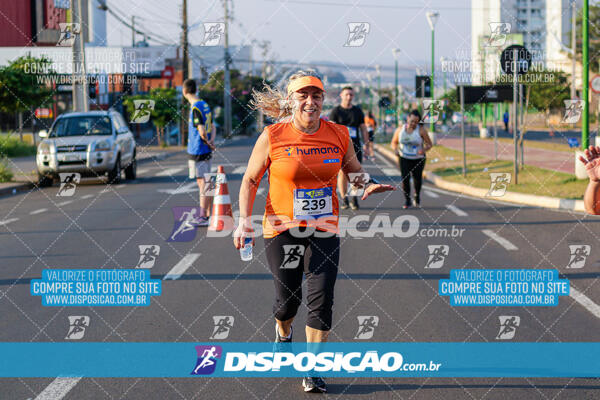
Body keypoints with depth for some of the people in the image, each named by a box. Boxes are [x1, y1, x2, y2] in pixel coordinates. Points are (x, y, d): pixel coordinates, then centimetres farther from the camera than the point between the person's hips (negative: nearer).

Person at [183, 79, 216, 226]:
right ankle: (208, 215, 18)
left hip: (197, 151, -9)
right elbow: (212, 127, 17)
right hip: (206, 152, 9)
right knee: (207, 183, 12)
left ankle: (203, 217, -6)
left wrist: (208, 143, -4)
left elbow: (202, 131, -22)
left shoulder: (195, 108, -16)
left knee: (202, 182, -7)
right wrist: (211, 141, 1)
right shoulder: (205, 105, 12)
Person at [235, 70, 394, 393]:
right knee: (287, 299, 7)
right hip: (282, 230, -1)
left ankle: (312, 370, 5)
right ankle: (283, 333, 44)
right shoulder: (272, 137, -8)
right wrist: (244, 221, -7)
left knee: (321, 300, -7)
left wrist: (367, 186, -5)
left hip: (324, 231, 1)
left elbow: (353, 169, 17)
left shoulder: (339, 135, -1)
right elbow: (250, 180, 3)